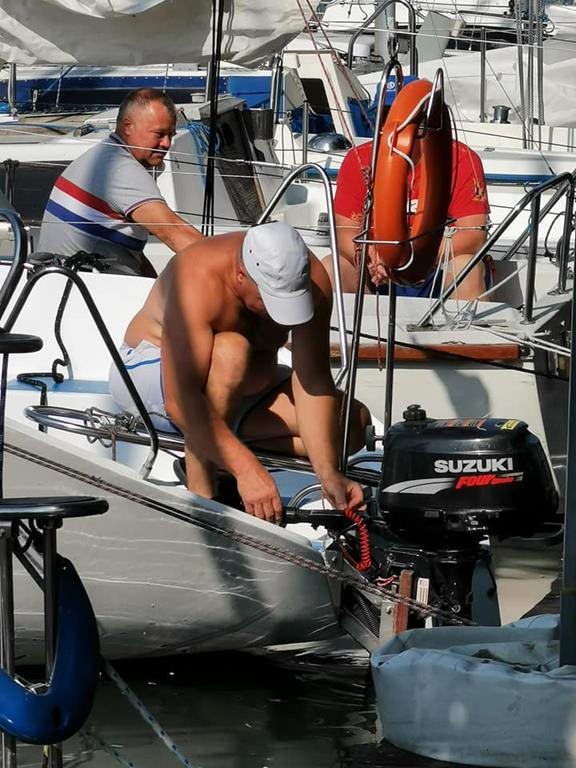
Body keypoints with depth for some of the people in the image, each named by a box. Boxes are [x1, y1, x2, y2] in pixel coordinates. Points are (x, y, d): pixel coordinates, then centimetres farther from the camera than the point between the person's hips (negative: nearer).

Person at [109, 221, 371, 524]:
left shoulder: (312, 280, -22)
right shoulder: (198, 281, -37)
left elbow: (313, 384, -24)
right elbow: (181, 400, -43)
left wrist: (329, 476, -35)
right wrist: (246, 468, -51)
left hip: (244, 386, 6)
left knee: (354, 422, -13)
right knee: (230, 351, -39)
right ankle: (200, 498, -33)